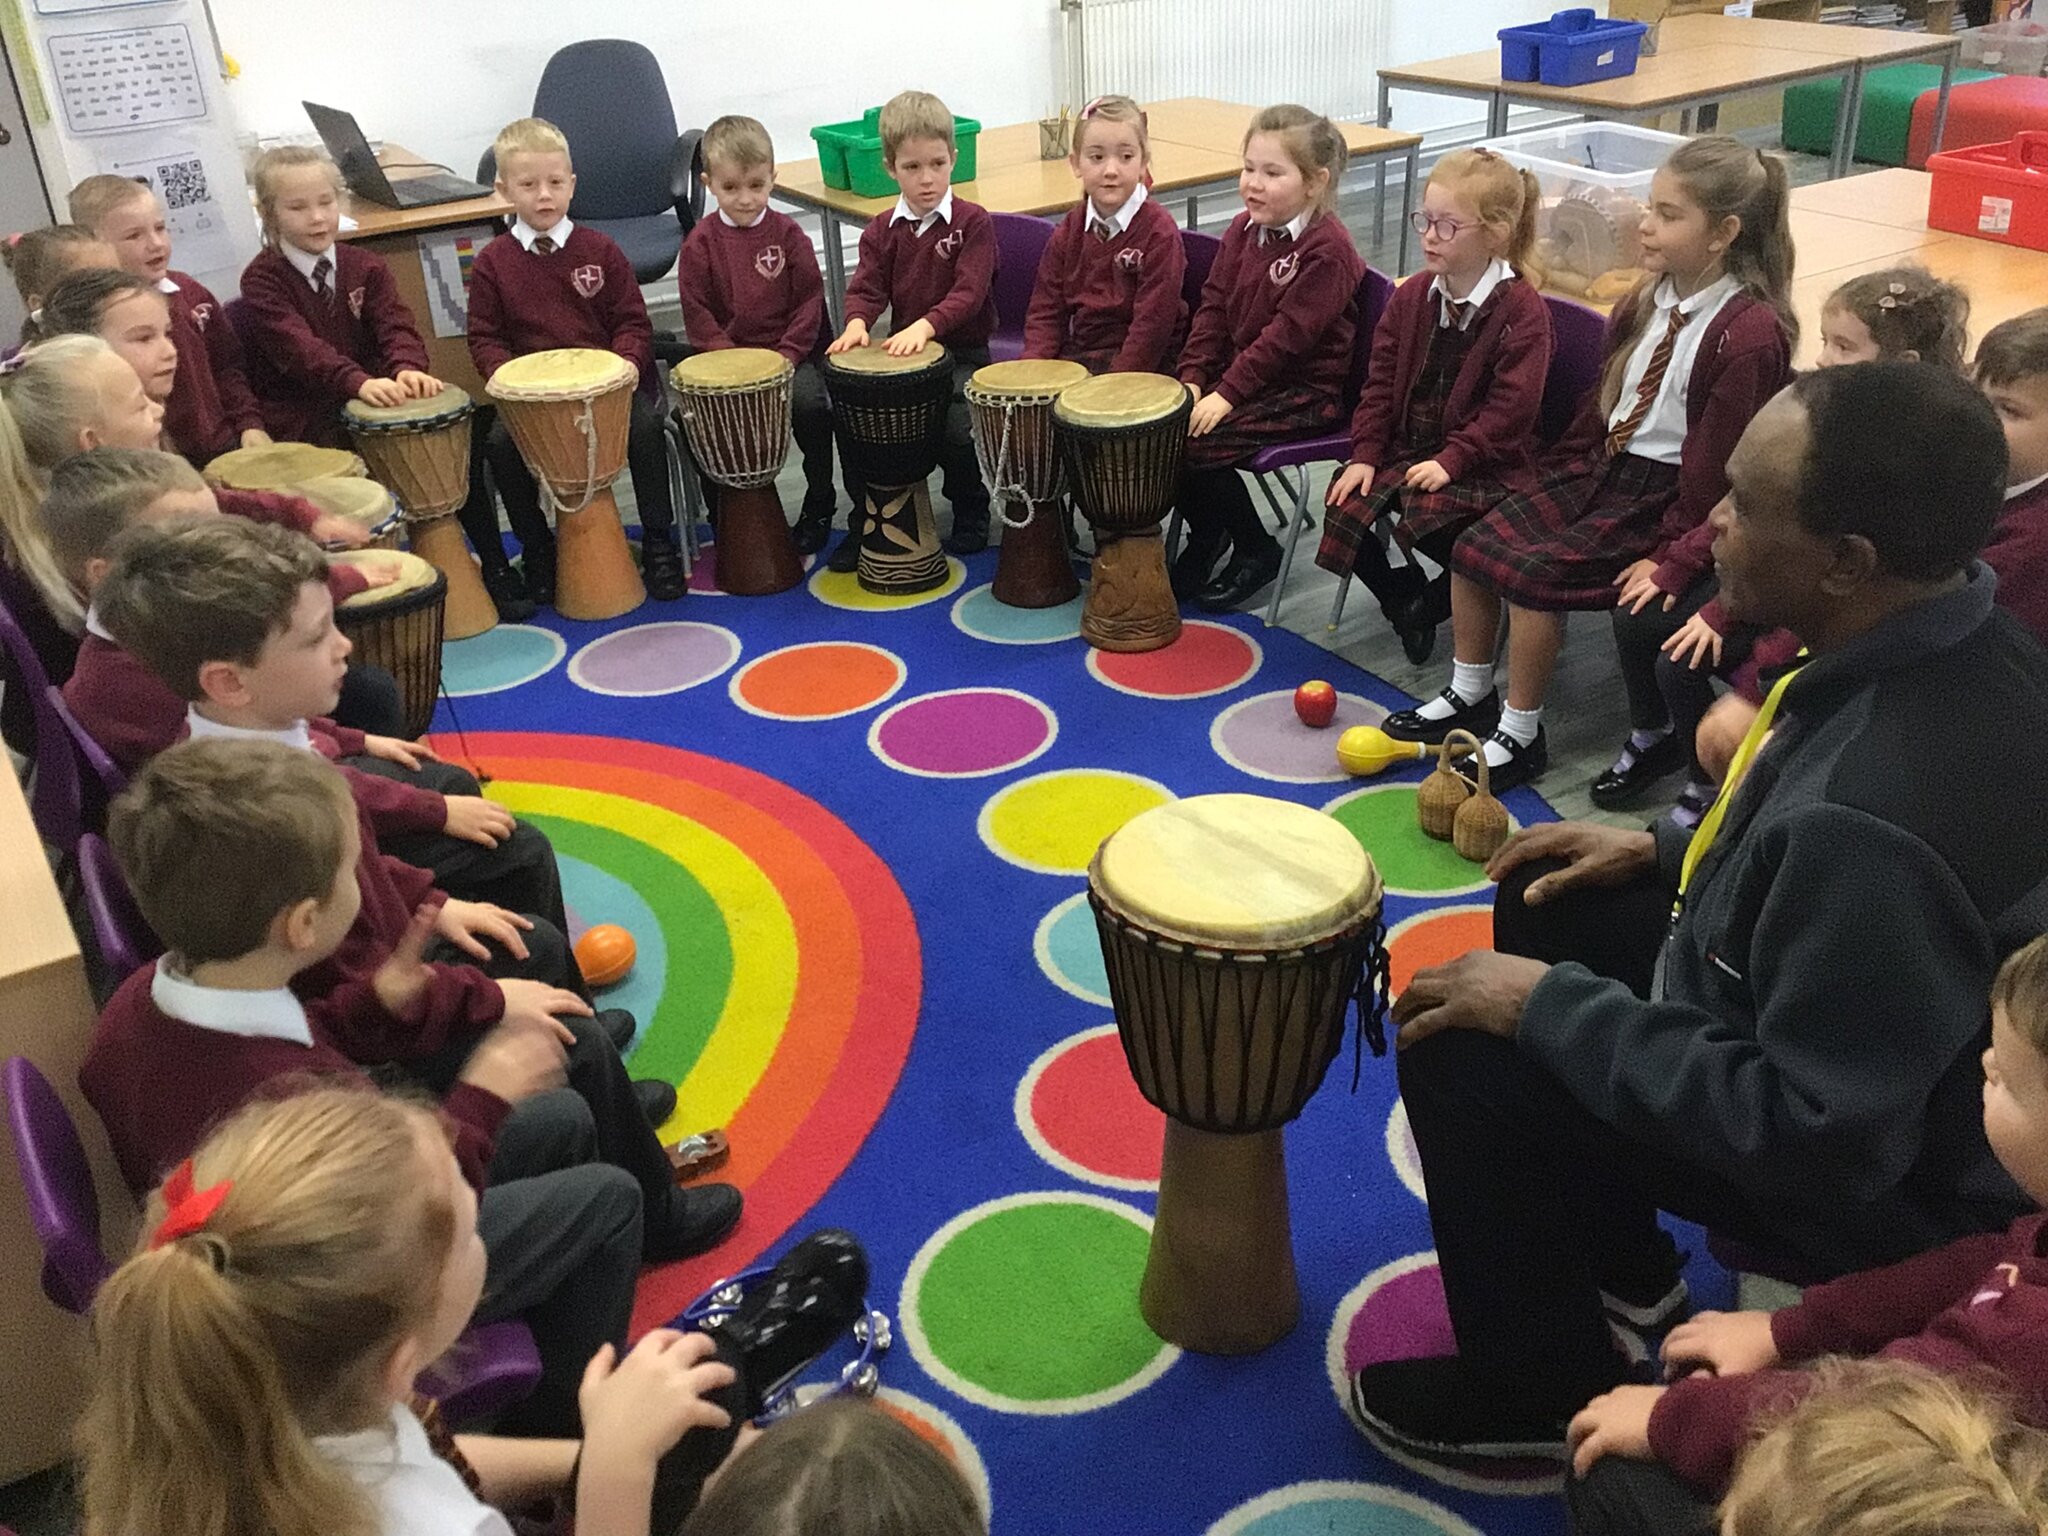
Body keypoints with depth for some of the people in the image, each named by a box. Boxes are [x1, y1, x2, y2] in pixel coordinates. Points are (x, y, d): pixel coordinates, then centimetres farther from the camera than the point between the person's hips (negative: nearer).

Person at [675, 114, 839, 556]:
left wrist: (786, 357, -12)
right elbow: (697, 314, -1)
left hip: (790, 353, -1)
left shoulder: (788, 234, 2)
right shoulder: (700, 243, 2)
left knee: (810, 402, -28)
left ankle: (819, 506, -5)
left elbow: (810, 301, 0)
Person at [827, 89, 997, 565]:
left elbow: (969, 293, -17)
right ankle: (865, 521, 5)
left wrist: (925, 324, -33)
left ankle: (971, 513, 6)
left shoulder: (972, 222, -6)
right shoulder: (881, 231, 9)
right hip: (901, 350, 4)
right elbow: (867, 288, 0)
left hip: (962, 351, -4)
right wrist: (857, 322, -24)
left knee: (954, 427, -25)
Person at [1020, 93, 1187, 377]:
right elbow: (1045, 310, 8)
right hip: (1077, 355, 5)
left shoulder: (1159, 232, -10)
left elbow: (1153, 324, -15)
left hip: (1139, 365, -5)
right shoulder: (1069, 231, 8)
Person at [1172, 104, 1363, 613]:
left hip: (1305, 389, -8)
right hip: (1237, 369, 8)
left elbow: (1287, 335, -22)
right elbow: (1214, 306, 7)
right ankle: (1206, 534, 12)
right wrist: (1193, 376, -5)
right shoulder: (1244, 230, 7)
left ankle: (1256, 551, 0)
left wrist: (1227, 393, -24)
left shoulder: (1327, 250, -18)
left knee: (1198, 442, -22)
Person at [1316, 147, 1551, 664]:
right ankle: (1402, 595, 12)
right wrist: (1365, 455, -3)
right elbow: (1381, 382, 7)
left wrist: (1452, 460, -22)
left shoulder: (1523, 311, -12)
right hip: (1406, 448, 6)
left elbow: (1510, 408, -16)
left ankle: (1434, 602, 4)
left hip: (1483, 464, -6)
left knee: (1430, 522, -30)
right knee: (1343, 504, -13)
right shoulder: (1411, 298, 6)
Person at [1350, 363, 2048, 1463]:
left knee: (1461, 1056, -11)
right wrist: (1667, 852, 4)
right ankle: (1621, 1272, 28)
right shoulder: (1959, 642, -10)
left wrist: (1551, 1006, -24)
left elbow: (1814, 1135, -31)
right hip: (1834, 1027, 9)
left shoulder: (1880, 817, -39)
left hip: (1874, 1173, -9)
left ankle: (1542, 1392, 15)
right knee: (1549, 906, 14)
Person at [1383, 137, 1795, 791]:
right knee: (1474, 547, -3)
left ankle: (1520, 736, -4)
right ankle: (1469, 697, 14)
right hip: (1603, 465, 8)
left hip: (1664, 495, -8)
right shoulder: (1651, 301, 6)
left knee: (1531, 573, -21)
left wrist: (1675, 556, -19)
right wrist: (1560, 472, 11)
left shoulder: (1751, 332, -19)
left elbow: (1719, 463, -19)